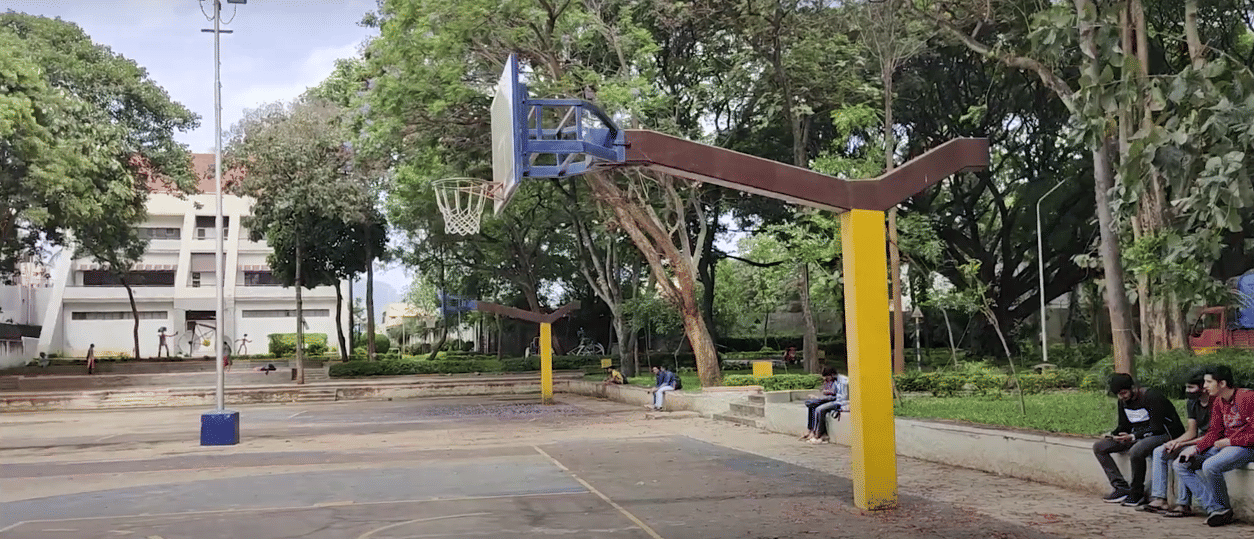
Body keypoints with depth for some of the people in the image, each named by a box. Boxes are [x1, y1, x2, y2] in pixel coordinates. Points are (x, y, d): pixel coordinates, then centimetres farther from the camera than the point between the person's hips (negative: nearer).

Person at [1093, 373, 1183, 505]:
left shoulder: (1152, 397, -19)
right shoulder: (1123, 401, 6)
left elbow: (1156, 428, -23)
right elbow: (1124, 426, 14)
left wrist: (1133, 437, -32)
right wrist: (1111, 435, -7)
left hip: (1163, 434, -8)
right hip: (1138, 436, 9)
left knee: (1136, 451, -40)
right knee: (1099, 447, -4)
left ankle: (1137, 493, -20)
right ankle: (1122, 489, -11)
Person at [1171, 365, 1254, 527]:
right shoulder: (1218, 401, 11)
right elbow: (1215, 432, 12)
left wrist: (1228, 441, -17)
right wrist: (1195, 449, -3)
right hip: (1223, 445, 9)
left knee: (1210, 466, -35)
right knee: (1180, 464, -3)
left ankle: (1225, 510, -9)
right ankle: (1213, 509, -15)